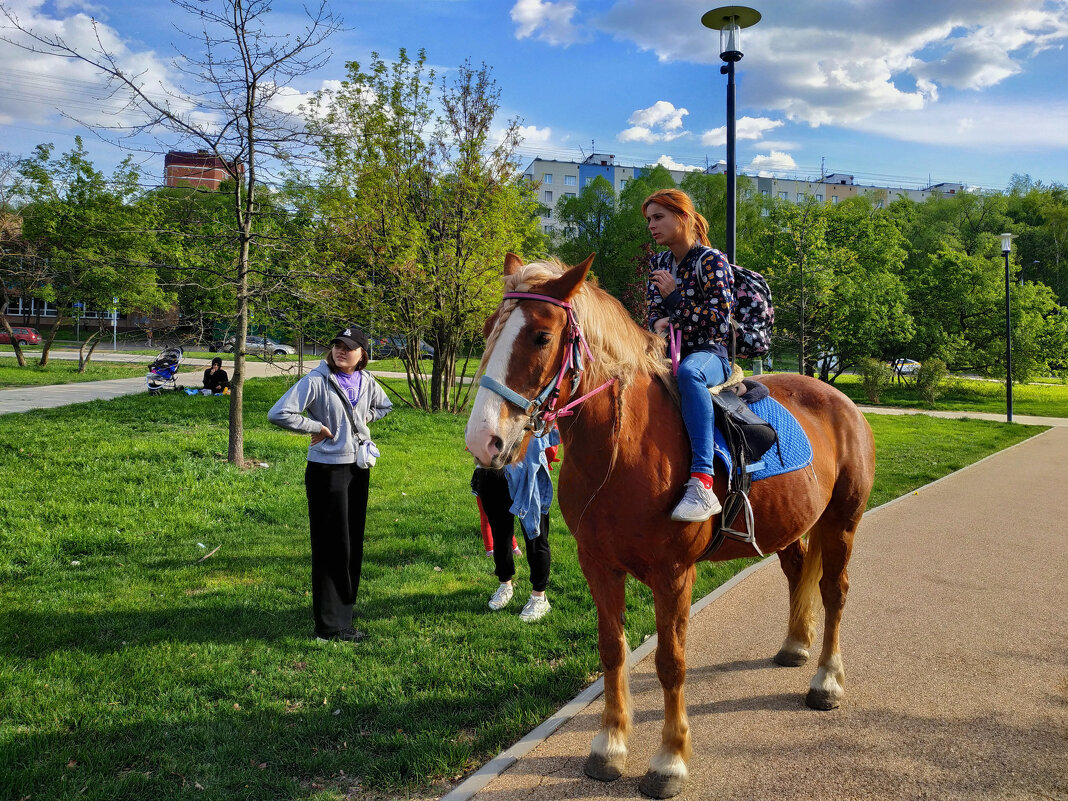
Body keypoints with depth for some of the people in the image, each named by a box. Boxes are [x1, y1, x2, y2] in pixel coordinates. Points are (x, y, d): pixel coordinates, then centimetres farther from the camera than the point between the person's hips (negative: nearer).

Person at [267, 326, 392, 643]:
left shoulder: (366, 382, 5)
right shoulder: (316, 381, -14)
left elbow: (384, 406, 26)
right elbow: (278, 414, -21)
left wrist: (362, 419, 8)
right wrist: (318, 428, -15)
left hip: (358, 468, 7)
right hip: (327, 470, -7)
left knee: (353, 543, 13)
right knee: (333, 547, -4)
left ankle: (343, 608, 28)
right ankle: (331, 625, 5)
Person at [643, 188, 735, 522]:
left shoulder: (712, 262, -7)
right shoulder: (659, 262, 14)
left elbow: (719, 322, -14)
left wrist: (674, 297, -19)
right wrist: (659, 322, -6)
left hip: (710, 353, -8)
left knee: (688, 372, -42)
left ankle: (702, 484, -51)